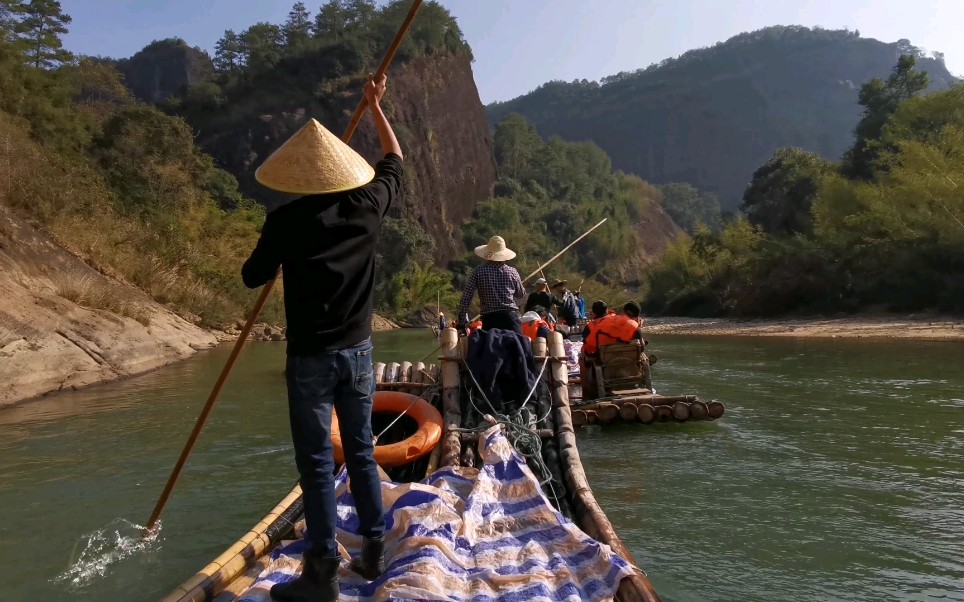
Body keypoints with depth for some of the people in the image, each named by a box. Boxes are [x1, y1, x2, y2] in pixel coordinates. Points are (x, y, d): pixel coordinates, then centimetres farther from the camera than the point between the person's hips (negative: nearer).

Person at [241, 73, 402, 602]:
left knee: (317, 461, 3)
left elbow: (253, 277, 2)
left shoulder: (285, 221, -11)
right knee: (362, 451, 14)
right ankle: (373, 550, 24)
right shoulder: (367, 207, -3)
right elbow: (394, 161, 16)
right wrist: (375, 106, 26)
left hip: (310, 356, -4)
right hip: (358, 351, 4)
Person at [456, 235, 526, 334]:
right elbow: (521, 294, 17)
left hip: (489, 319, 0)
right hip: (510, 316, 0)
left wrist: (461, 321, 4)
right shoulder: (512, 271, 3)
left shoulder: (478, 272, 0)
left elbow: (466, 297, -2)